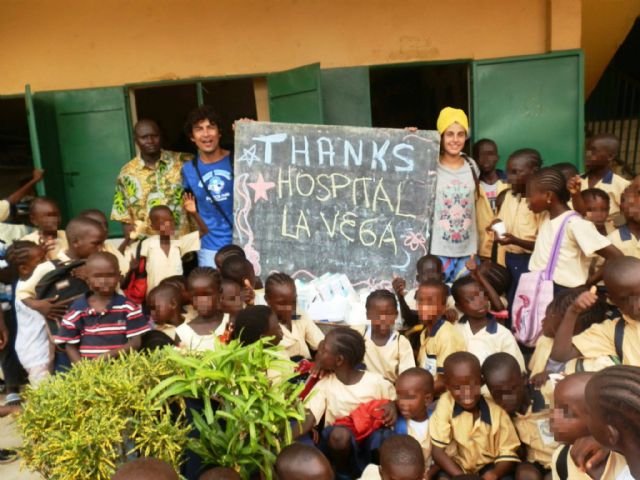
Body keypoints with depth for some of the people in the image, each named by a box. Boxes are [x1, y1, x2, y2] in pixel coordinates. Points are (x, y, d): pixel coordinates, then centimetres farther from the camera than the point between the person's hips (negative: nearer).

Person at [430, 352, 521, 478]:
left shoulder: (496, 411, -15)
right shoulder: (445, 403, -19)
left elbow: (508, 455, -11)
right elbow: (437, 450, -17)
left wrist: (494, 474, -32)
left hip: (488, 467, 1)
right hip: (457, 467, -1)